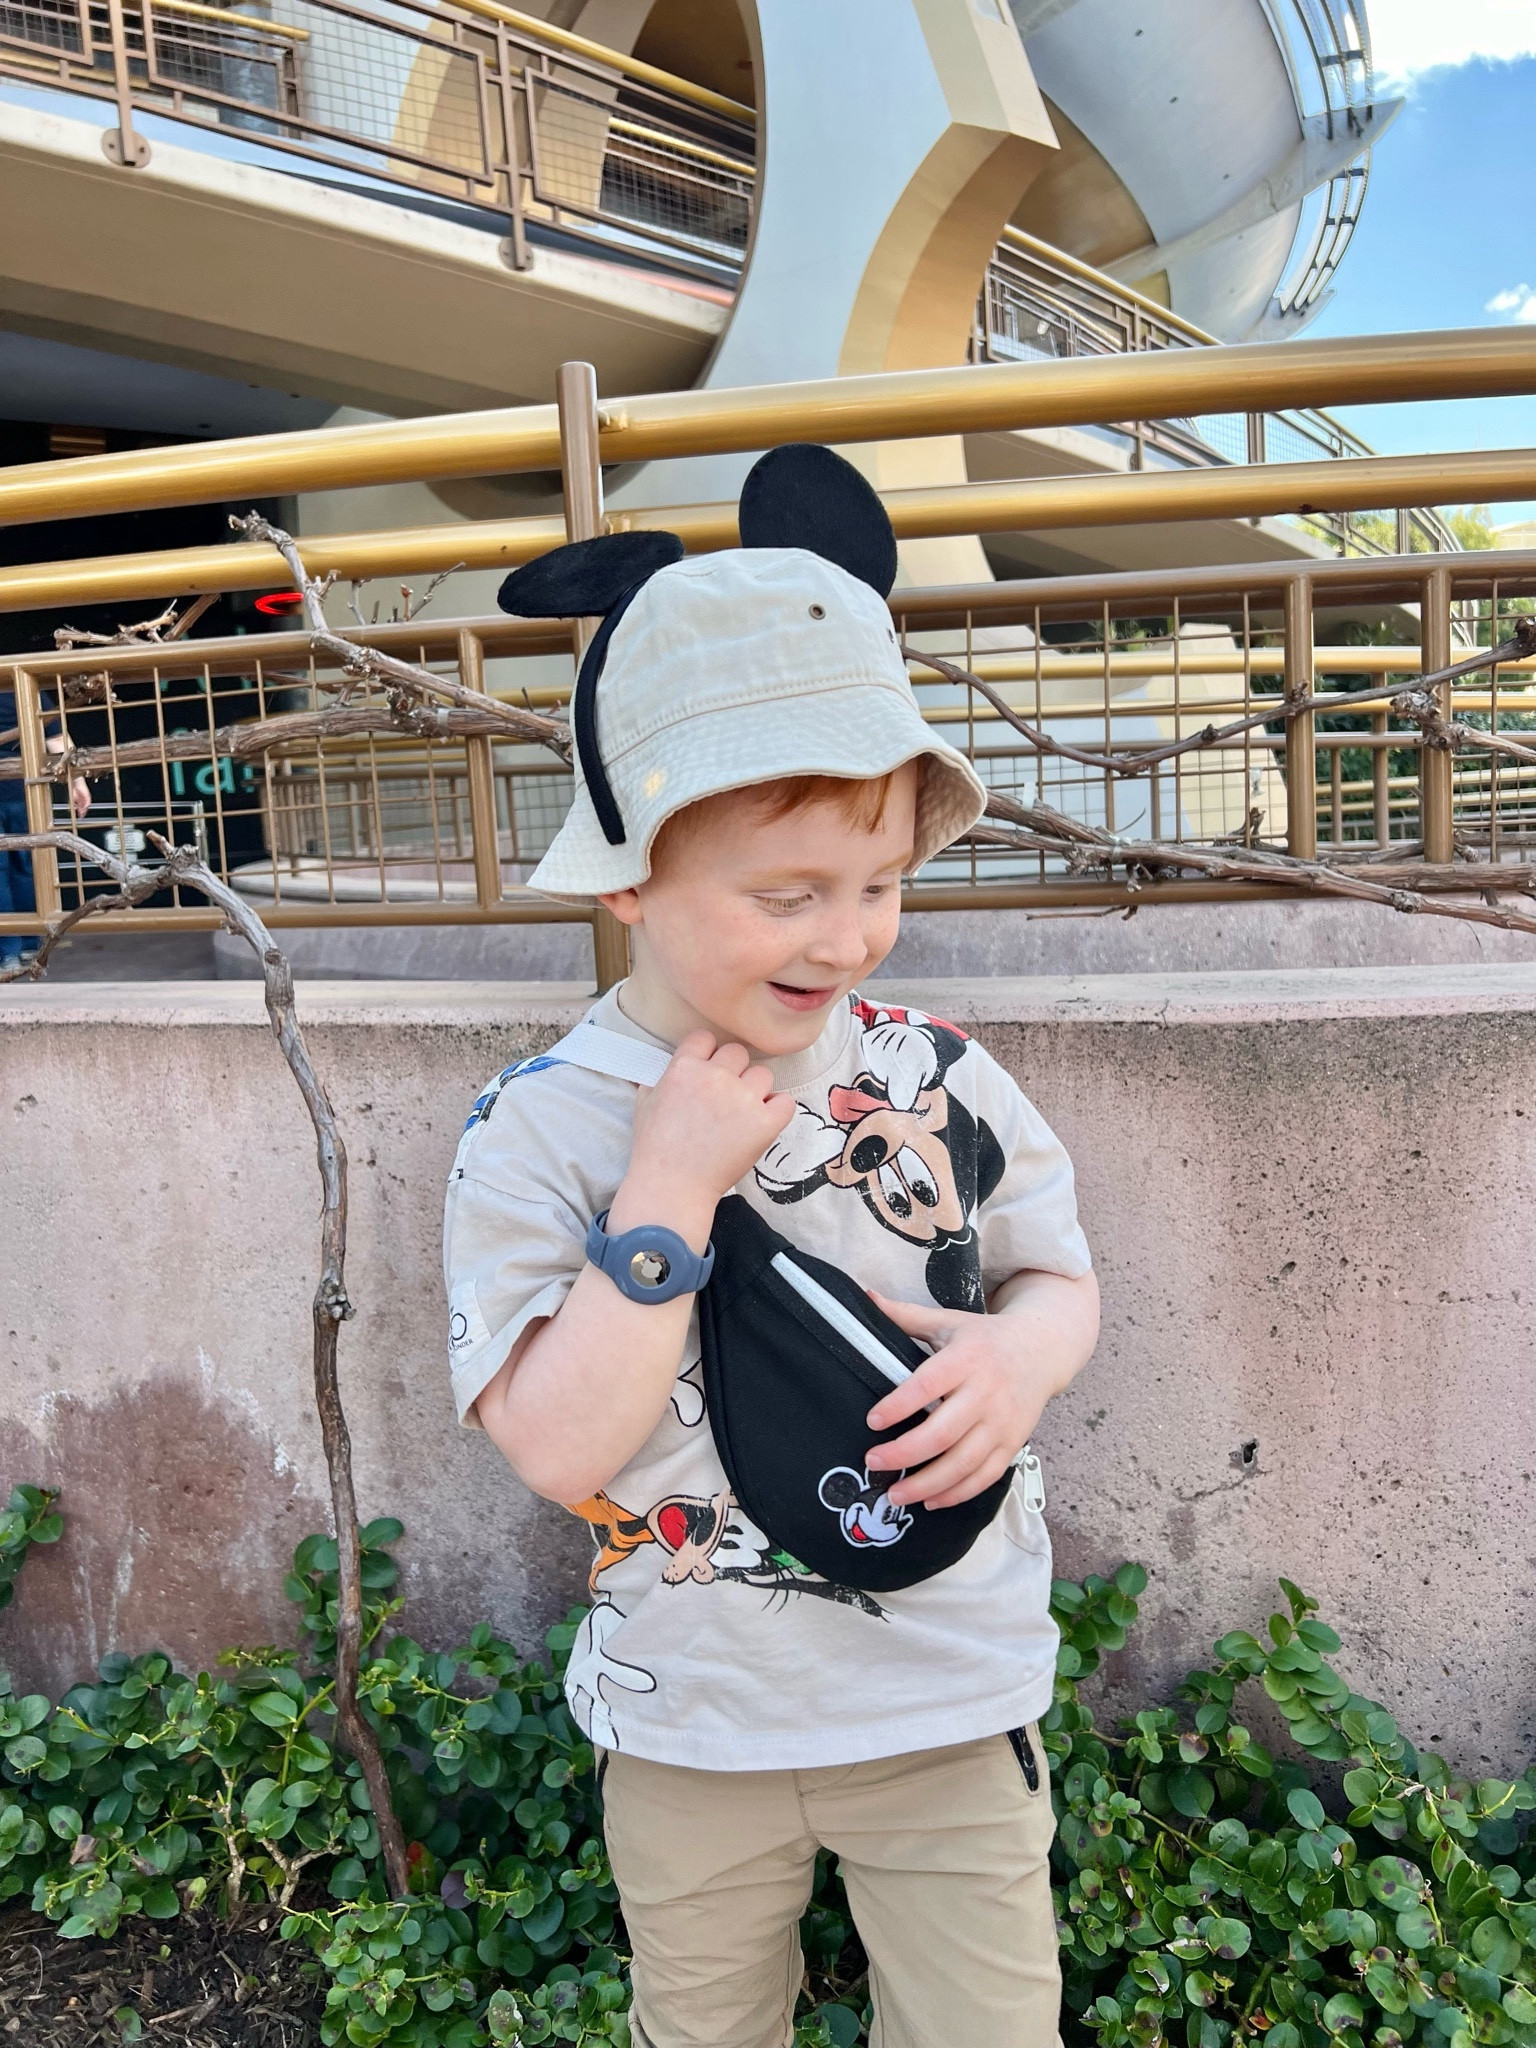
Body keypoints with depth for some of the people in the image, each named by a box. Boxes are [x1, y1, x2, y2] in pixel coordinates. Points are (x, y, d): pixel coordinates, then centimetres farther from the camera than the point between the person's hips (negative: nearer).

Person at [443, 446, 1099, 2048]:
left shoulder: (935, 1076, -11)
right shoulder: (539, 1131, -18)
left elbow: (1059, 1269, 3)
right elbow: (560, 1448, -23)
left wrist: (1028, 1345, -20)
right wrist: (672, 1188, -30)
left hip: (951, 1705, 1)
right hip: (689, 1730, 0)